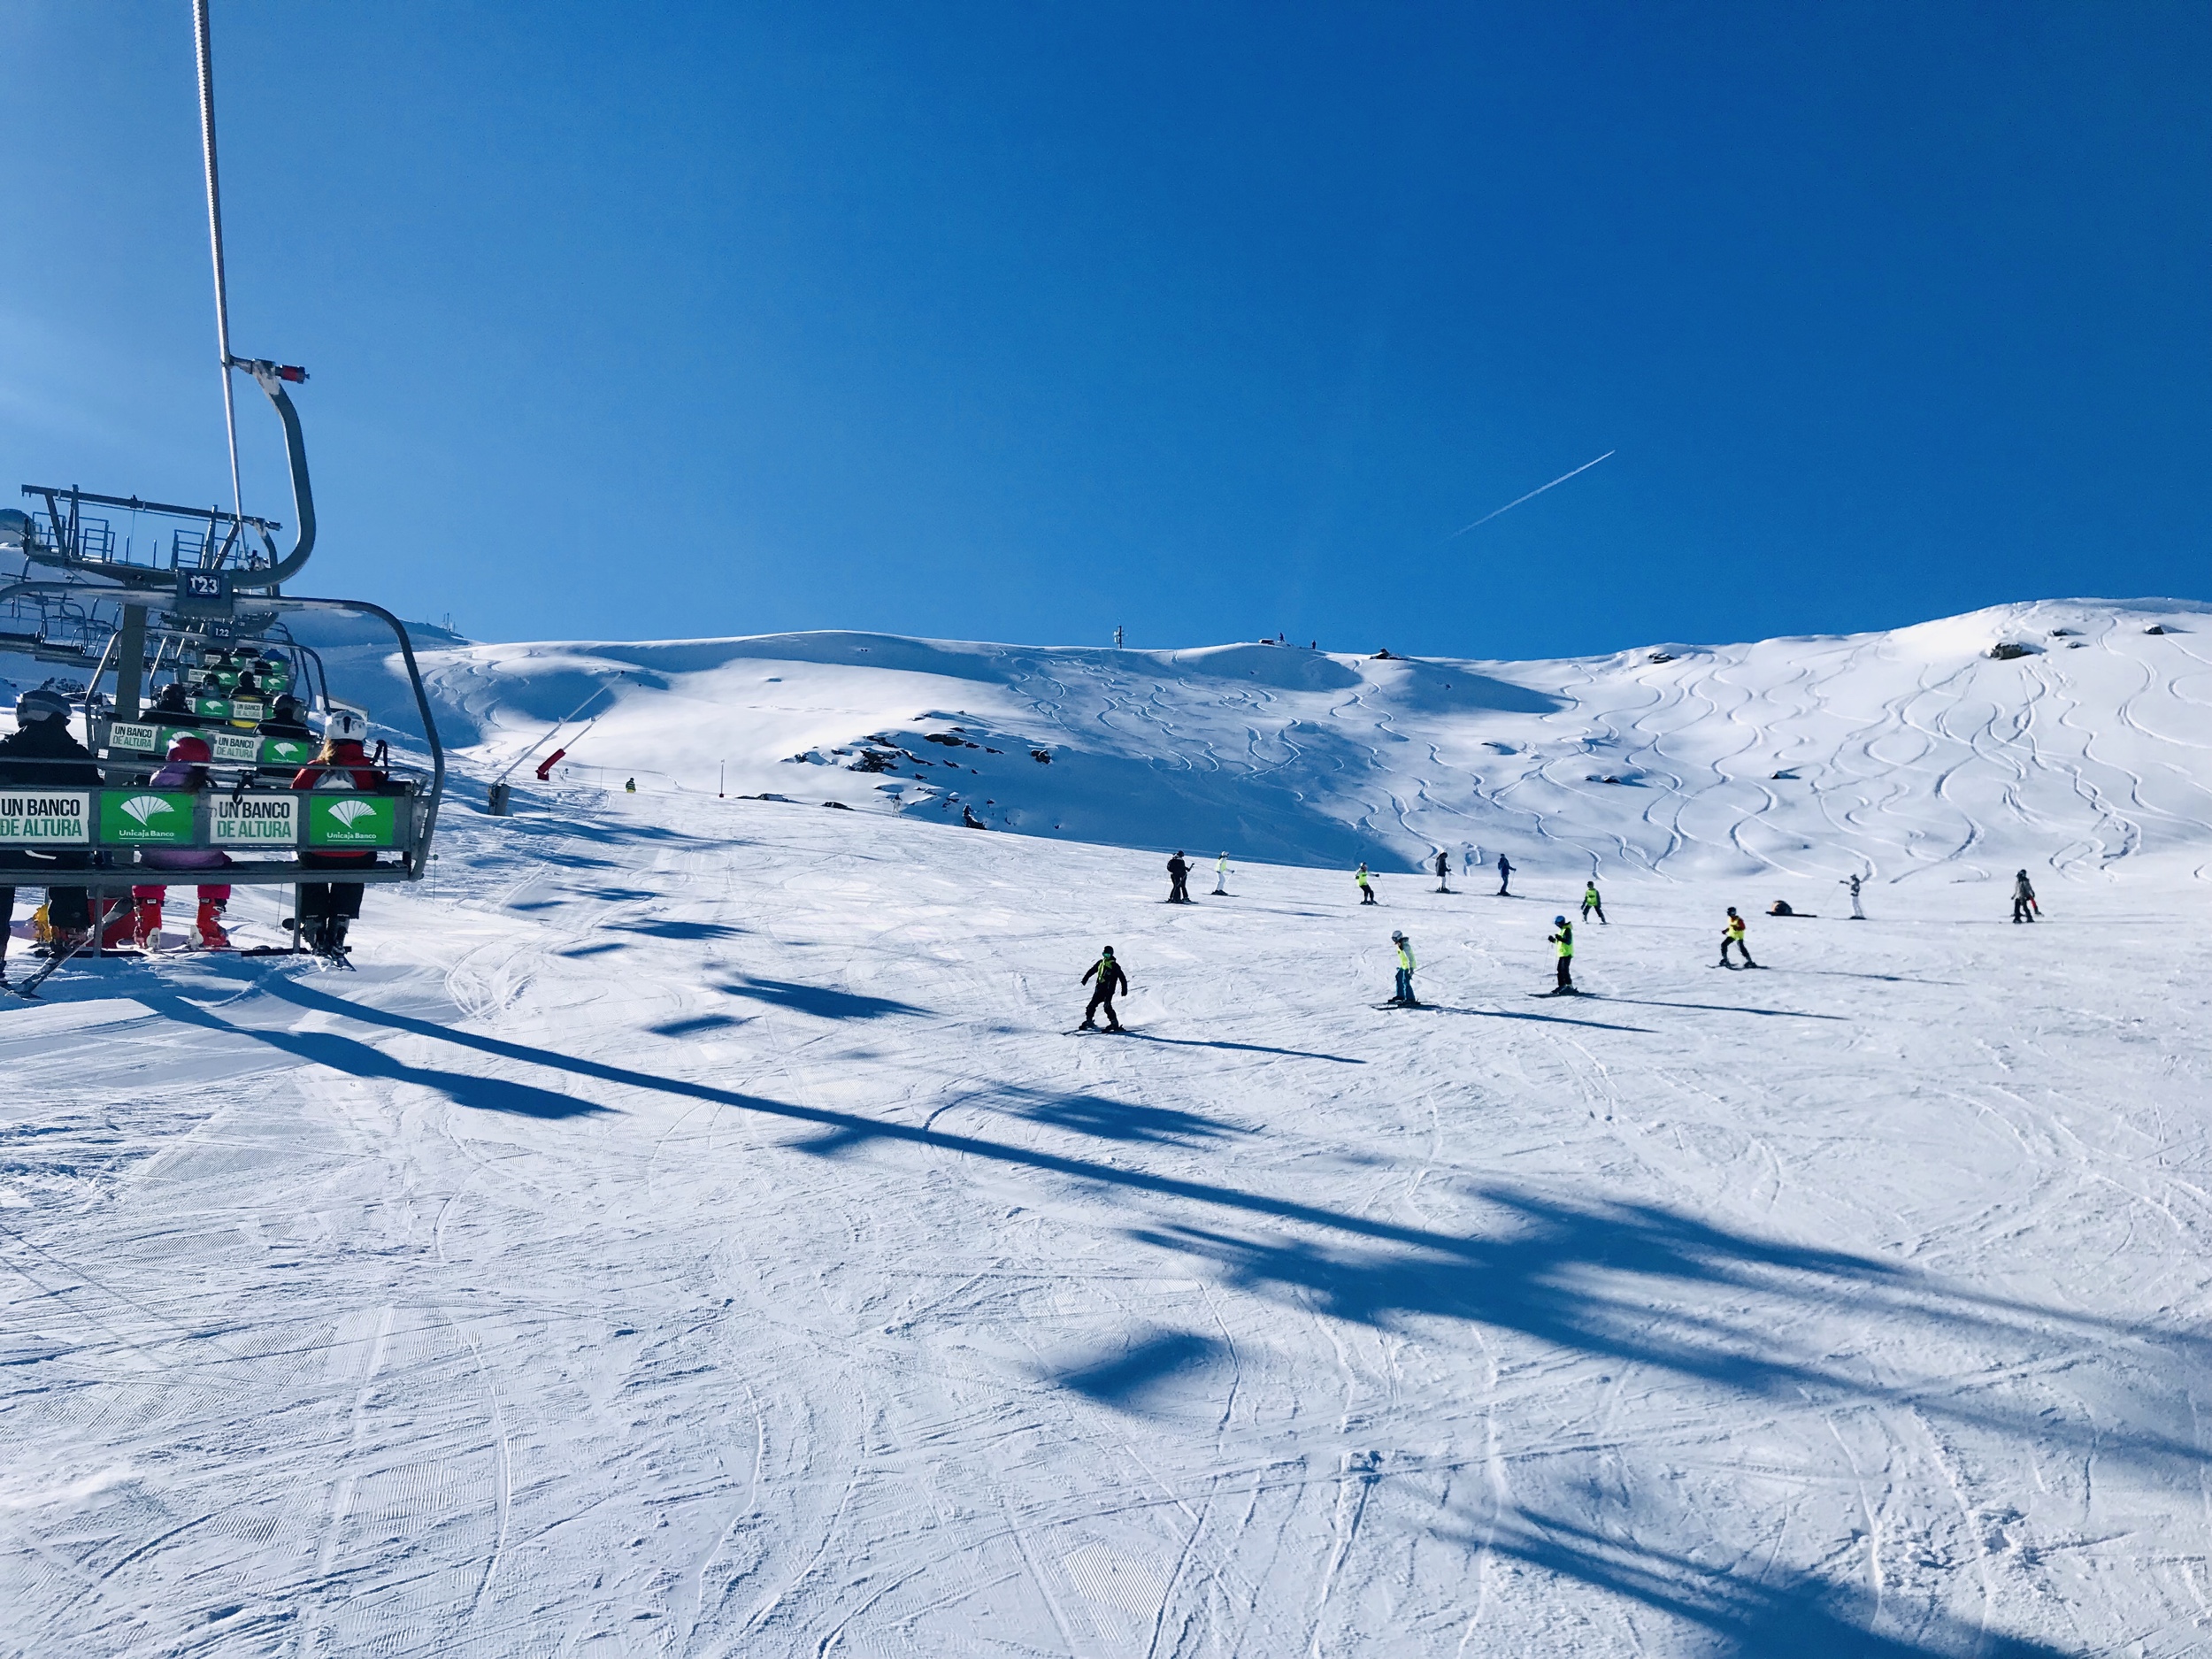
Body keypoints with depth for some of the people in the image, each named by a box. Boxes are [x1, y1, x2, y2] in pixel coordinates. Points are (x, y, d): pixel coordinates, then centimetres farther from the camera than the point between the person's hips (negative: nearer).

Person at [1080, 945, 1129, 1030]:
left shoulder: (1114, 966, -6)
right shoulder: (1100, 963, 12)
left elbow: (1122, 978, -8)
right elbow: (1091, 971, 24)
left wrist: (1124, 989, -14)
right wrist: (1084, 980, 22)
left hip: (1109, 990, -7)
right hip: (1099, 988, 7)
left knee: (1107, 1006, -20)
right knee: (1092, 1005, 8)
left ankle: (1114, 1023, -15)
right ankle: (1089, 1021, 20)